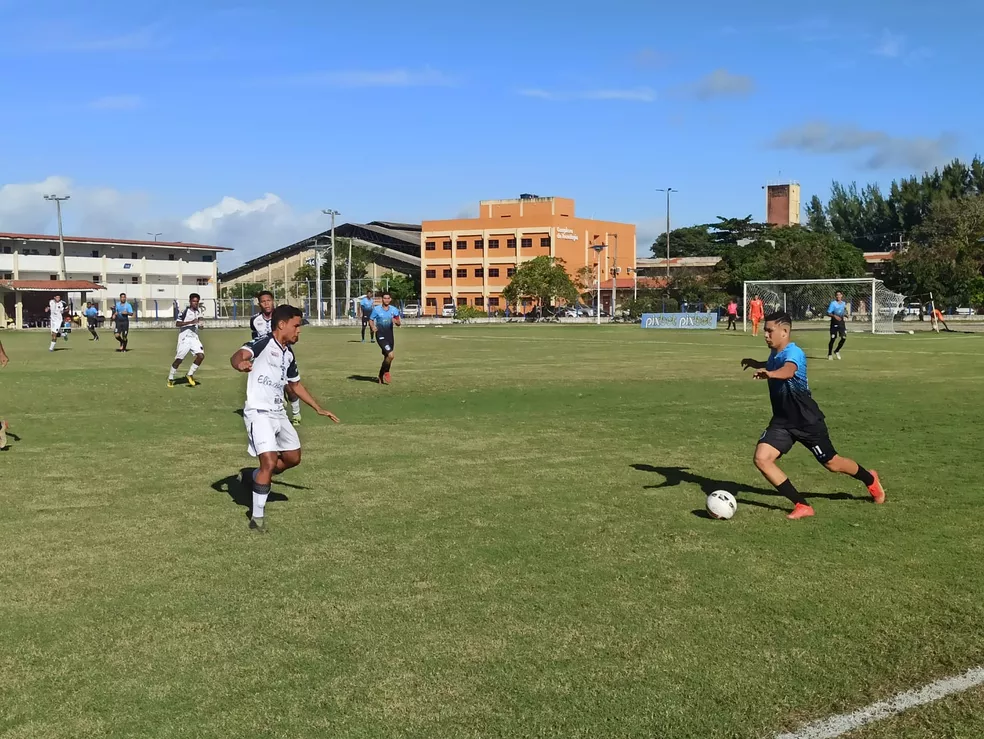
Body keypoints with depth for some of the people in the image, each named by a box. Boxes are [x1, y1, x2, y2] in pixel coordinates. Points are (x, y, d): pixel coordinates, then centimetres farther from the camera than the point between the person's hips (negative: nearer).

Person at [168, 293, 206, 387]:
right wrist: (190, 322, -26)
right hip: (184, 337, -6)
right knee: (179, 359, -3)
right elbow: (177, 323, -19)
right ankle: (170, 379, 13)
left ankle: (190, 375, 5)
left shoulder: (198, 311, 10)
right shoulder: (185, 311, -11)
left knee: (201, 356, -12)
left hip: (194, 337, 6)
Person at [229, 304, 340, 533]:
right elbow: (238, 355, -31)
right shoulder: (263, 343, -12)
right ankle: (257, 516, -5)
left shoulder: (288, 354, 12)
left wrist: (318, 408, 27)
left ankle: (260, 476, 41)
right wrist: (239, 364, -56)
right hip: (258, 412, -8)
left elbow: (295, 384, 26)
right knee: (269, 462, -17)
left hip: (278, 413, 8)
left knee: (293, 458, 15)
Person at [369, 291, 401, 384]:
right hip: (380, 335, -5)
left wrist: (396, 321, -16)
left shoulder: (394, 309, 6)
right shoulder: (376, 309, -3)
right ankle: (385, 373, 3)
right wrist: (373, 327, -16)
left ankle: (381, 376, 27)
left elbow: (398, 323, 7)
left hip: (390, 335, 5)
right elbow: (371, 320, 5)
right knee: (390, 355, -20)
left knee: (387, 357, 10)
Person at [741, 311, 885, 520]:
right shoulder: (774, 354, -1)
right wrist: (757, 364, 18)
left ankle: (870, 479, 45)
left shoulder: (793, 353, -25)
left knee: (832, 463, 11)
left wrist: (770, 373, -69)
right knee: (761, 458, -14)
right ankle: (802, 506, -4)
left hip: (807, 421, -7)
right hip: (782, 421, 7)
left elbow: (788, 370, -52)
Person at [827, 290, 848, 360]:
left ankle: (836, 351, 18)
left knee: (844, 338, -3)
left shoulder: (844, 303, 10)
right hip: (834, 322, -5)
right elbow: (828, 313, -12)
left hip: (841, 322, 5)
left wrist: (846, 314, 0)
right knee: (833, 338, -3)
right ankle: (829, 354, 11)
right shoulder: (833, 303, -7)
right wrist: (834, 316, -28)